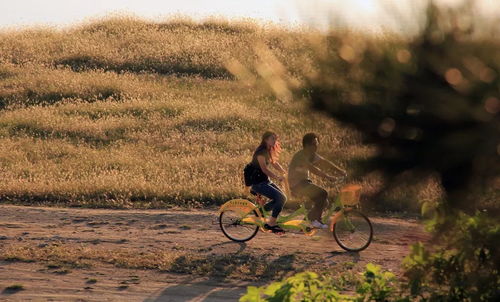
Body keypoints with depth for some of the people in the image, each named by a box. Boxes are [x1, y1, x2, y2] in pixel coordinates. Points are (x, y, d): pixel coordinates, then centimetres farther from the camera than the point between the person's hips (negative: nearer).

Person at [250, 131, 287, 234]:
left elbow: (274, 163, 17)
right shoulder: (261, 152, -18)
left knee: (282, 198, 6)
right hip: (258, 183, -10)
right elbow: (264, 169, -25)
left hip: (266, 181, 10)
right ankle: (271, 224, -12)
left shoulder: (268, 151, 12)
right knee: (281, 198, -18)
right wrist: (277, 177, -33)